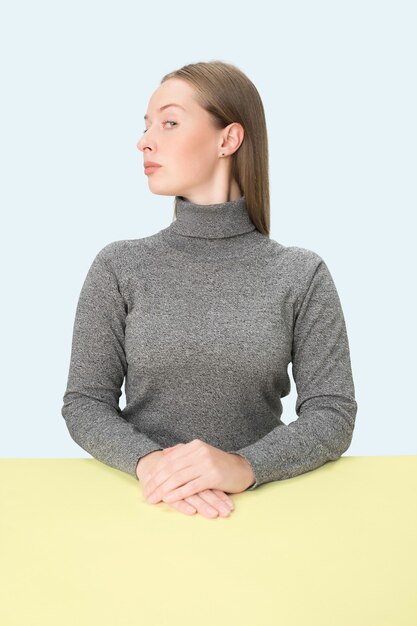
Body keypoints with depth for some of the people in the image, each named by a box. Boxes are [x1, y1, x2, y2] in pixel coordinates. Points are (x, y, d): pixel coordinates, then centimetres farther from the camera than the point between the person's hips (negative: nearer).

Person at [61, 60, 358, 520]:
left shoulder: (302, 274, 0)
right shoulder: (119, 267, 2)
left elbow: (332, 415, -3)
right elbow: (84, 402, 1)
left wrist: (246, 466, -20)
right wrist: (148, 461, -19)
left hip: (257, 501, 1)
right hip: (146, 503, 0)